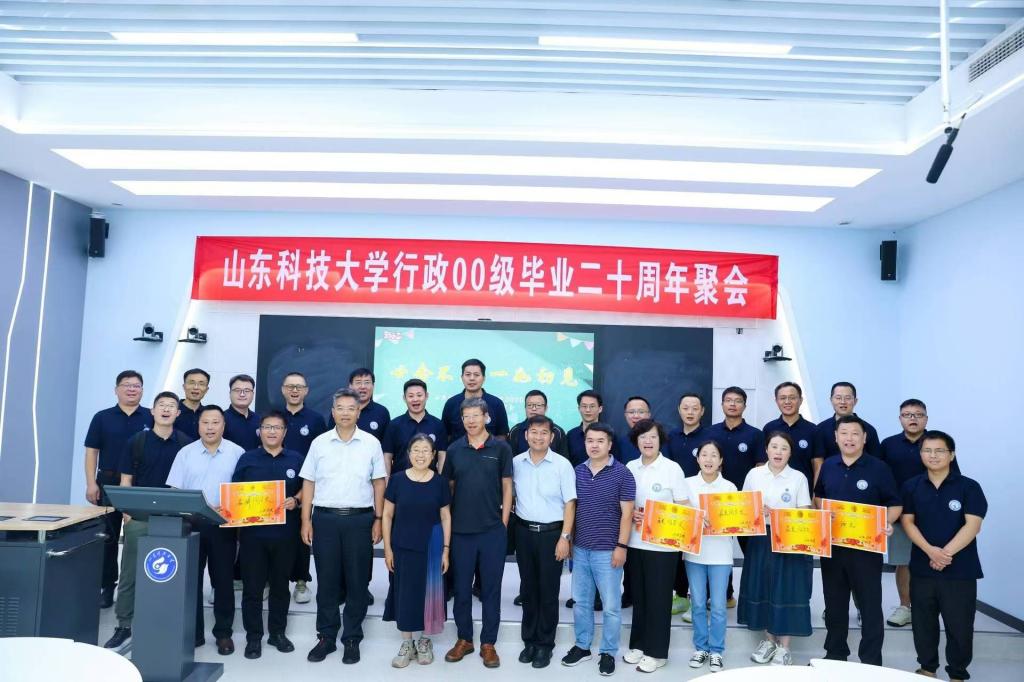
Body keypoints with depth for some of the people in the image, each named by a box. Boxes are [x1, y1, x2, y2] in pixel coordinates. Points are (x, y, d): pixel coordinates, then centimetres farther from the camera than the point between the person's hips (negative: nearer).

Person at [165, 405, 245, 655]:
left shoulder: (237, 453, 0)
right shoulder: (185, 453, 5)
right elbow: (174, 491, 4)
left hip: (224, 525, -2)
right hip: (191, 523, 2)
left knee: (223, 580, 6)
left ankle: (223, 633, 17)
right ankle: (192, 632, 19)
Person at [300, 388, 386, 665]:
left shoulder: (371, 443, 2)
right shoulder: (319, 443, 4)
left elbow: (379, 483, 4)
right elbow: (308, 483, 6)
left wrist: (378, 520, 0)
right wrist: (306, 520, 0)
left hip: (360, 519, -1)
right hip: (325, 518, 1)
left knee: (357, 581, 6)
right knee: (326, 580, 8)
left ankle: (352, 639, 19)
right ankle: (326, 637, 22)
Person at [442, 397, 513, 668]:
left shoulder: (501, 448, -2)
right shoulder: (454, 450, 3)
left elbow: (507, 487, 1)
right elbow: (448, 487, 9)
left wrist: (504, 523, -3)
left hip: (493, 530, -1)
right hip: (460, 530, 2)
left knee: (491, 588, 8)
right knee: (461, 588, 11)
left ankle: (488, 643, 21)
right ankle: (464, 639, 27)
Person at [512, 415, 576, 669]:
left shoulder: (562, 465, -8)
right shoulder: (516, 463, 1)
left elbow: (569, 503, -6)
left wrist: (565, 537, -11)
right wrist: (511, 527, 5)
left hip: (551, 533, -3)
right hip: (524, 531, 3)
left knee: (548, 590, 6)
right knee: (528, 588, 12)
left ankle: (545, 643, 19)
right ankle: (529, 640, 26)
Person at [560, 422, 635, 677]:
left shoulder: (622, 473, -8)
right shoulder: (577, 472, 5)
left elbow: (627, 513, -8)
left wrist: (621, 546, -12)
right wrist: (568, 540, 10)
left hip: (607, 550, -4)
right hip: (580, 548, 4)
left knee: (611, 605, 5)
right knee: (580, 601, 14)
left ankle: (608, 653, 21)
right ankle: (582, 646, 30)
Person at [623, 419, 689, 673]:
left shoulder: (672, 468, -7)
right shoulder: (630, 468, 5)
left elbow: (684, 509, -7)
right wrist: (632, 513, -8)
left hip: (663, 545, -4)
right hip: (635, 542, 4)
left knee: (658, 598, 5)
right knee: (638, 596, 13)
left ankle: (656, 651, 16)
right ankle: (638, 644, 27)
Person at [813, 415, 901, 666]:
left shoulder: (878, 468, -7)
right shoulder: (828, 466, 5)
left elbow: (895, 504, -4)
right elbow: (818, 498, 17)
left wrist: (887, 523, -22)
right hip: (831, 545, 4)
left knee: (870, 606, 4)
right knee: (834, 604, 15)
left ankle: (871, 661, 15)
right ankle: (835, 655, 29)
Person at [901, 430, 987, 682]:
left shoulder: (969, 487, -4)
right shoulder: (912, 486, 3)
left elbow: (973, 525, -11)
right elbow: (907, 522, 1)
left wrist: (946, 553, -17)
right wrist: (930, 550, -14)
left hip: (960, 569, -2)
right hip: (921, 567, 3)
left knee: (959, 625, 5)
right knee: (923, 622, 12)